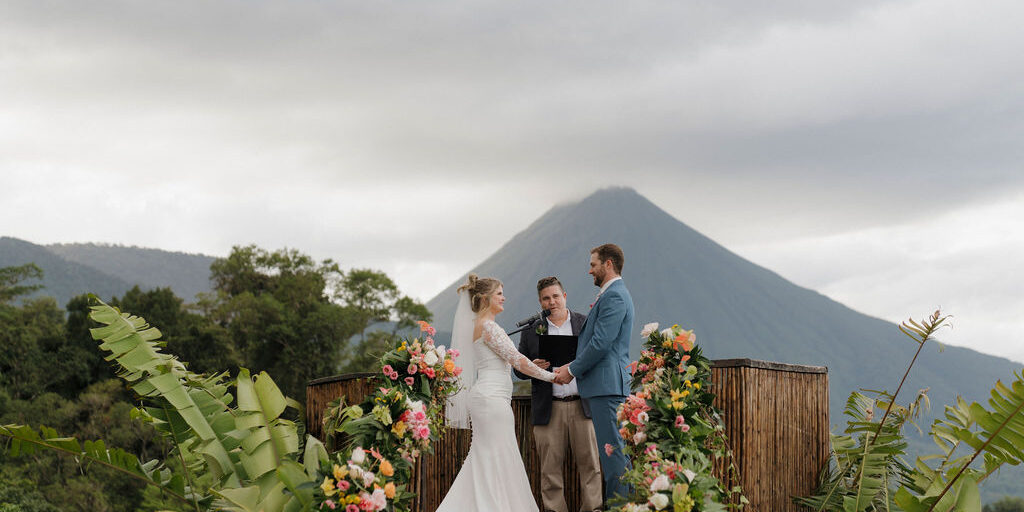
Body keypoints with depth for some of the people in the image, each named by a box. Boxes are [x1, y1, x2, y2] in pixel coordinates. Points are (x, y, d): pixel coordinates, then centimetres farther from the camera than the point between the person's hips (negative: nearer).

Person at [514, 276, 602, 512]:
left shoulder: (586, 323, 9)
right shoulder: (531, 331, 10)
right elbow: (519, 370, 11)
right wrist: (533, 367, -11)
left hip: (582, 405, -1)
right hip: (549, 410, 1)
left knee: (589, 463, -1)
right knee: (550, 467, 1)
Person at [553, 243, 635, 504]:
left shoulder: (614, 296, -13)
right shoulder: (613, 294, 20)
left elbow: (601, 343, -18)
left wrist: (572, 370, -8)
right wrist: (574, 365, 11)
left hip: (607, 384, -11)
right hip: (608, 385, 11)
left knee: (613, 449, -10)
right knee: (611, 450, 12)